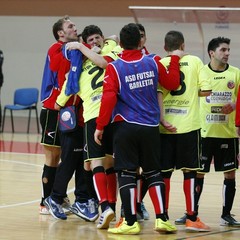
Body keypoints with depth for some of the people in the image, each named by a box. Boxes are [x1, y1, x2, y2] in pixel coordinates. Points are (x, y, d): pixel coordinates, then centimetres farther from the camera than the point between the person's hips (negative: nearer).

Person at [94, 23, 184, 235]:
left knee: (126, 174, 2)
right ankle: (162, 219, 10)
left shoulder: (114, 68, -7)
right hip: (150, 128, 3)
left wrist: (100, 126, -6)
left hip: (125, 127, -3)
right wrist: (175, 60, 29)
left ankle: (131, 222, 0)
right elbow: (173, 83, 14)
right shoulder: (153, 63, 1)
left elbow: (108, 98, -15)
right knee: (153, 172, 13)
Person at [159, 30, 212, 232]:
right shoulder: (194, 61, 3)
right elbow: (206, 90, -3)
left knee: (164, 173, 9)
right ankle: (191, 218, 3)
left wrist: (162, 119, -16)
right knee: (190, 171, 5)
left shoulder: (160, 64, 3)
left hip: (166, 126, 1)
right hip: (188, 125, -1)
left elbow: (158, 93, -10)